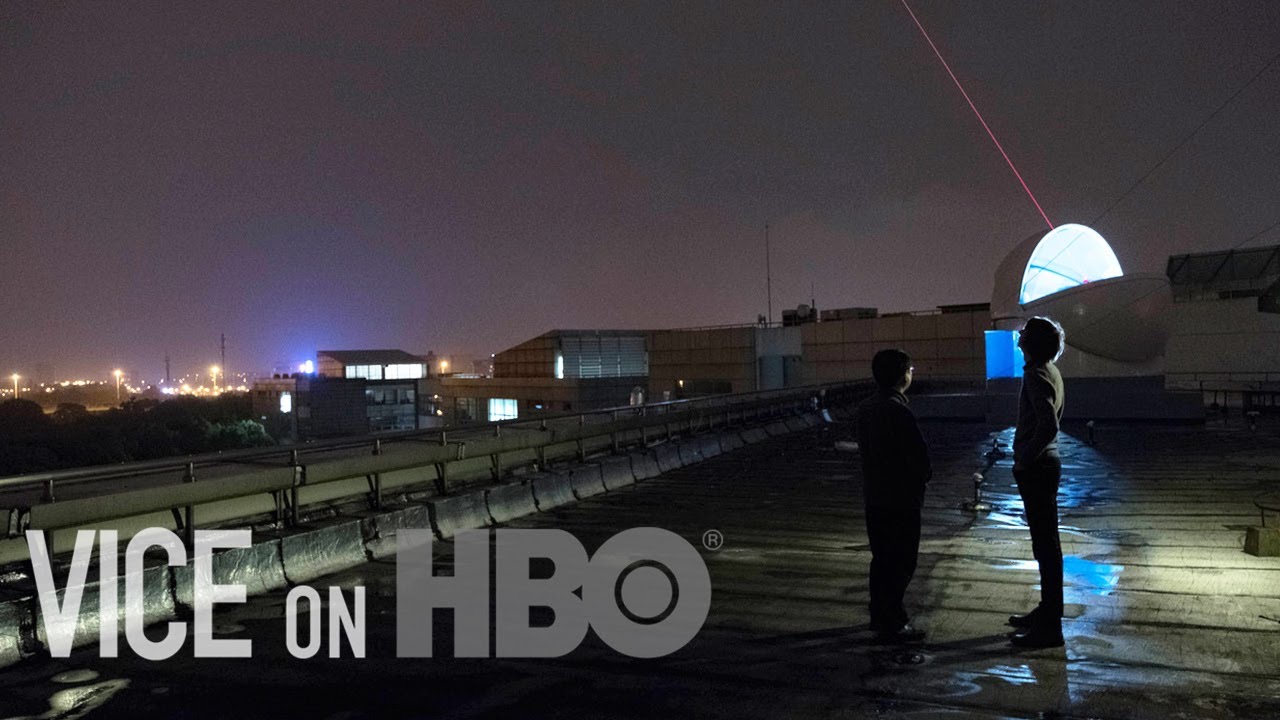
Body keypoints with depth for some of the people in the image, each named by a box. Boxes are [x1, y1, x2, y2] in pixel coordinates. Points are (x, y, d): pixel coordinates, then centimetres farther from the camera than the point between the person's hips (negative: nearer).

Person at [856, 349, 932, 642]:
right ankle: (893, 625, 5)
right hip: (901, 497, -8)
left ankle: (879, 615, 28)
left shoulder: (865, 408, 5)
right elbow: (919, 453, -20)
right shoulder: (898, 411, -21)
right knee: (901, 562, 0)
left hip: (873, 494, 8)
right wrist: (923, 476, 0)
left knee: (881, 558, 18)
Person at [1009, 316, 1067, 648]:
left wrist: (1024, 458, -17)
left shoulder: (1037, 374, -18)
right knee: (1046, 543, 17)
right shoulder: (1049, 371, 13)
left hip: (1037, 468, -10)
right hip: (1045, 464, 10)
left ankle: (1049, 627, 1)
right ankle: (1048, 611, 29)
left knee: (1046, 545, -5)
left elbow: (1048, 426, -28)